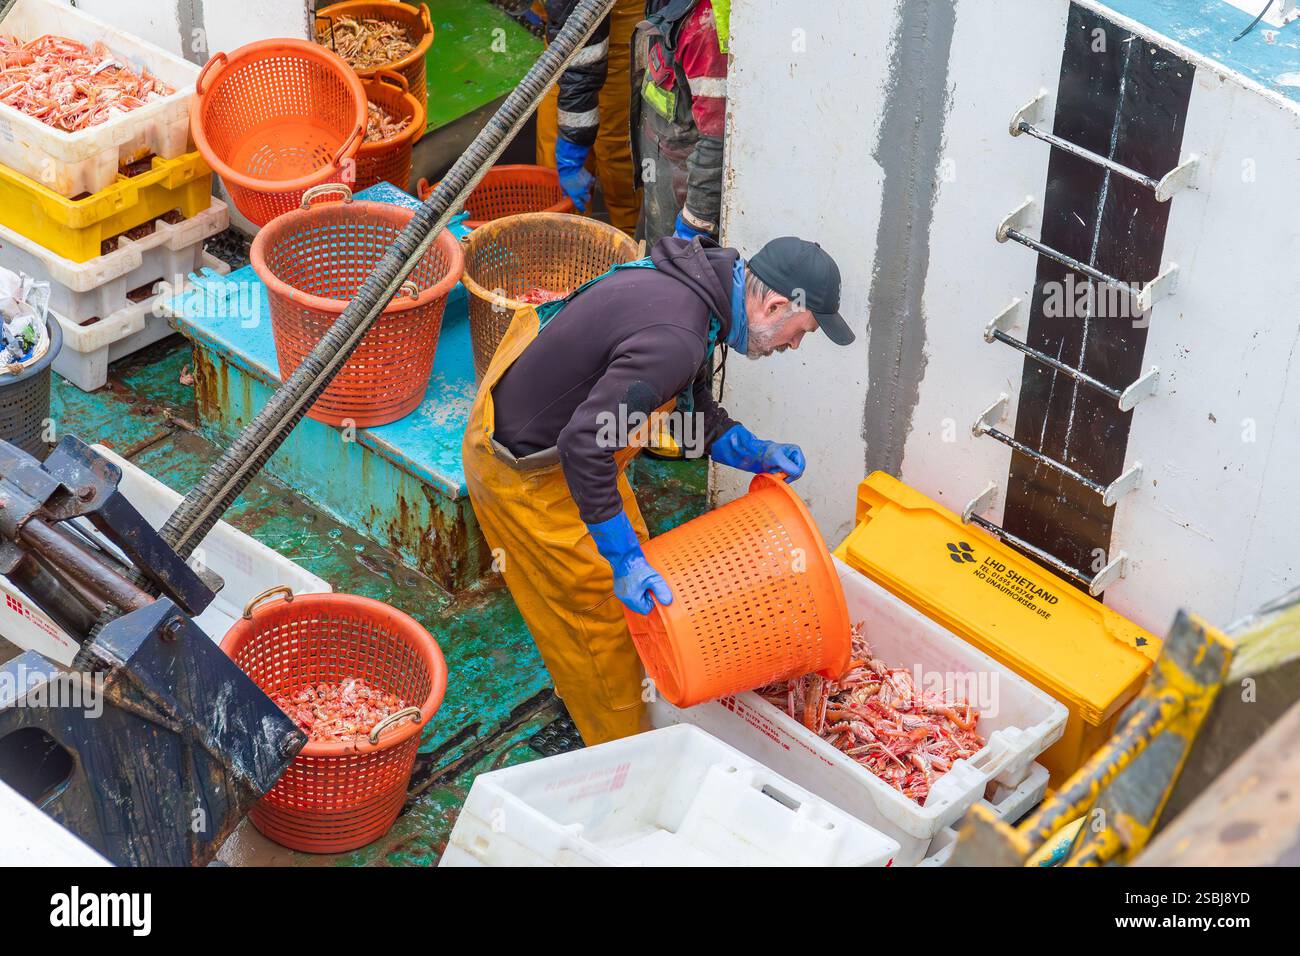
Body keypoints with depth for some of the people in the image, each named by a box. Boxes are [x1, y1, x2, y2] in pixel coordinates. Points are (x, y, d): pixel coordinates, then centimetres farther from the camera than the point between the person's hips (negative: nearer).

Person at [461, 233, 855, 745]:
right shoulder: (676, 339, -35)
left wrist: (754, 452, -1)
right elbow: (584, 444, -36)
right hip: (524, 468, -10)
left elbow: (694, 403, 12)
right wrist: (624, 557, -31)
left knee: (632, 553, 23)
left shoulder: (698, 278, -3)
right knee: (600, 604, 3)